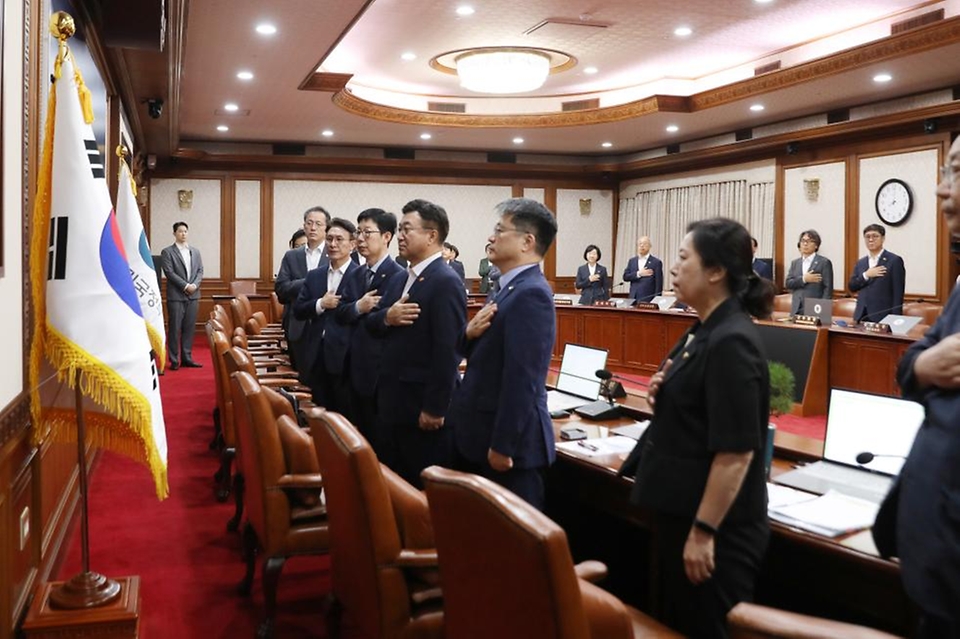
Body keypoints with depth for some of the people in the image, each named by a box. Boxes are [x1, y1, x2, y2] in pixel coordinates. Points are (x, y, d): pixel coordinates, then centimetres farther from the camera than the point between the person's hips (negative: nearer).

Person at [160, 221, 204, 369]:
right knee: (174, 329, -1)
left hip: (193, 295, 5)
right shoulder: (167, 252, -1)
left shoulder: (195, 252, 15)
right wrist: (185, 286, -15)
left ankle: (187, 358, 12)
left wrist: (194, 285, -8)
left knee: (189, 328, 6)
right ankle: (174, 360, 3)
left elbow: (200, 271, 9)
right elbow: (169, 272, -9)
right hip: (176, 296, -5)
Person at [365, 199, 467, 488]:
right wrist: (386, 317, -11)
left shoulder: (446, 282, -17)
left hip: (422, 401, -9)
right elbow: (370, 323, 12)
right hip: (391, 397, 9)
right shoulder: (398, 279, 13)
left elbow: (448, 350, -21)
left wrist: (435, 408, -21)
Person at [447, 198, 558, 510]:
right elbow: (483, 355, 15)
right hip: (481, 436, 9)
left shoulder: (530, 294, -19)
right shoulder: (511, 288, 12)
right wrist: (469, 334, -6)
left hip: (510, 442, -9)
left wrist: (502, 446, -21)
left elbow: (521, 378, -23)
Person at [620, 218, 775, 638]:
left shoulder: (731, 341, -22)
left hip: (714, 525, -10)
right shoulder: (706, 330, 8)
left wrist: (703, 531, -21)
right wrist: (662, 396, 0)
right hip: (682, 512, 10)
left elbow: (736, 452, -24)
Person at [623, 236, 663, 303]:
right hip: (633, 298, 4)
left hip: (648, 300, -4)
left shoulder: (656, 262, 0)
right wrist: (638, 274, -10)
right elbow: (625, 277, 5)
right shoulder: (632, 261, 14)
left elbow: (659, 284, -3)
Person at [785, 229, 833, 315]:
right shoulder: (795, 263, 15)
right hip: (796, 310, 4)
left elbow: (828, 289, -4)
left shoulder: (824, 262, 1)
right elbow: (788, 284, 4)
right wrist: (803, 279, -12)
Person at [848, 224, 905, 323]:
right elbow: (851, 287, 8)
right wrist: (866, 275, -9)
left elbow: (898, 293, -7)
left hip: (883, 317, -5)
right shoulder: (860, 262, 14)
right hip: (861, 317, 5)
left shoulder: (894, 260, -3)